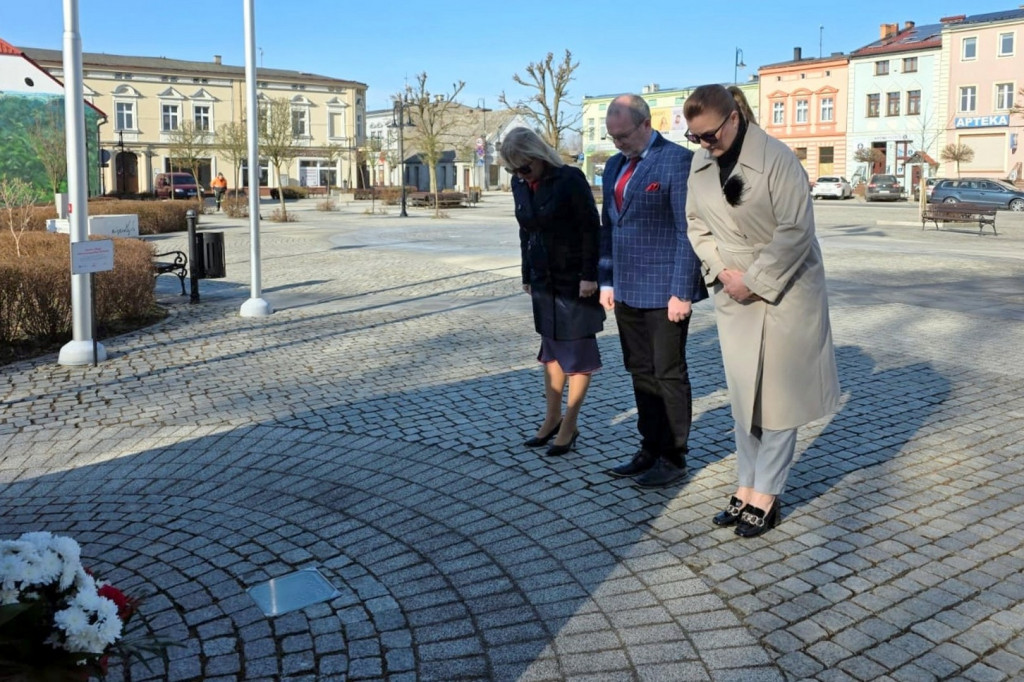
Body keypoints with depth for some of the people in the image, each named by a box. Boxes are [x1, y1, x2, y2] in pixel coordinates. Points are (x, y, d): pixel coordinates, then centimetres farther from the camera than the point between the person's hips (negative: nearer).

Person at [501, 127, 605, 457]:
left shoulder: (570, 179, -15)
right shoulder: (520, 184, 4)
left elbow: (591, 228, -15)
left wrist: (589, 275, -18)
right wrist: (527, 275, 12)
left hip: (575, 279, -6)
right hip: (544, 279, 7)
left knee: (578, 349, 2)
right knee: (551, 347, 13)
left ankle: (570, 424, 9)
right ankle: (552, 417, 22)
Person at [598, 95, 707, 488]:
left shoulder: (677, 160, -10)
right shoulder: (615, 166, 14)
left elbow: (688, 231, -13)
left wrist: (682, 292, -16)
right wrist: (607, 281, 12)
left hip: (664, 291, -7)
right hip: (627, 290, 7)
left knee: (669, 374, 3)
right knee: (640, 373, 13)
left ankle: (673, 459, 15)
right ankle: (650, 450, 24)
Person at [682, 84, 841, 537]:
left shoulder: (776, 158, -16)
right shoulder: (701, 164, 4)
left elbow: (796, 229, -18)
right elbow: (696, 224, 10)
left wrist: (754, 279, -18)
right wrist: (722, 270, -5)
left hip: (785, 289, -5)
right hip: (734, 294, 6)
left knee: (777, 394, 0)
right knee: (742, 394, 10)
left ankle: (766, 496, 10)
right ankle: (747, 487, 21)